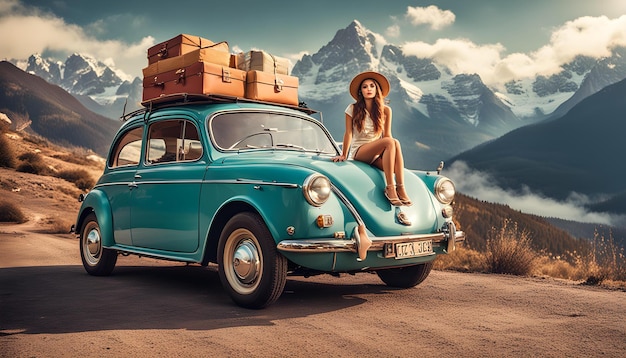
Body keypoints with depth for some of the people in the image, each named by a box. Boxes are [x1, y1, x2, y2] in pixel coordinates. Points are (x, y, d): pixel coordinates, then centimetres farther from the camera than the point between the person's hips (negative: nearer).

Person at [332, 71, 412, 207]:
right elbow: (348, 133, 1)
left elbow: (386, 134, 8)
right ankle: (390, 188, -36)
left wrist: (393, 154, -5)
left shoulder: (385, 110, 8)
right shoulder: (353, 109, 1)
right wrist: (343, 155, 0)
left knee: (395, 143, -32)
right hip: (359, 152, -3)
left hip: (377, 154, 3)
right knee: (390, 142, -31)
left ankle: (401, 188, -35)